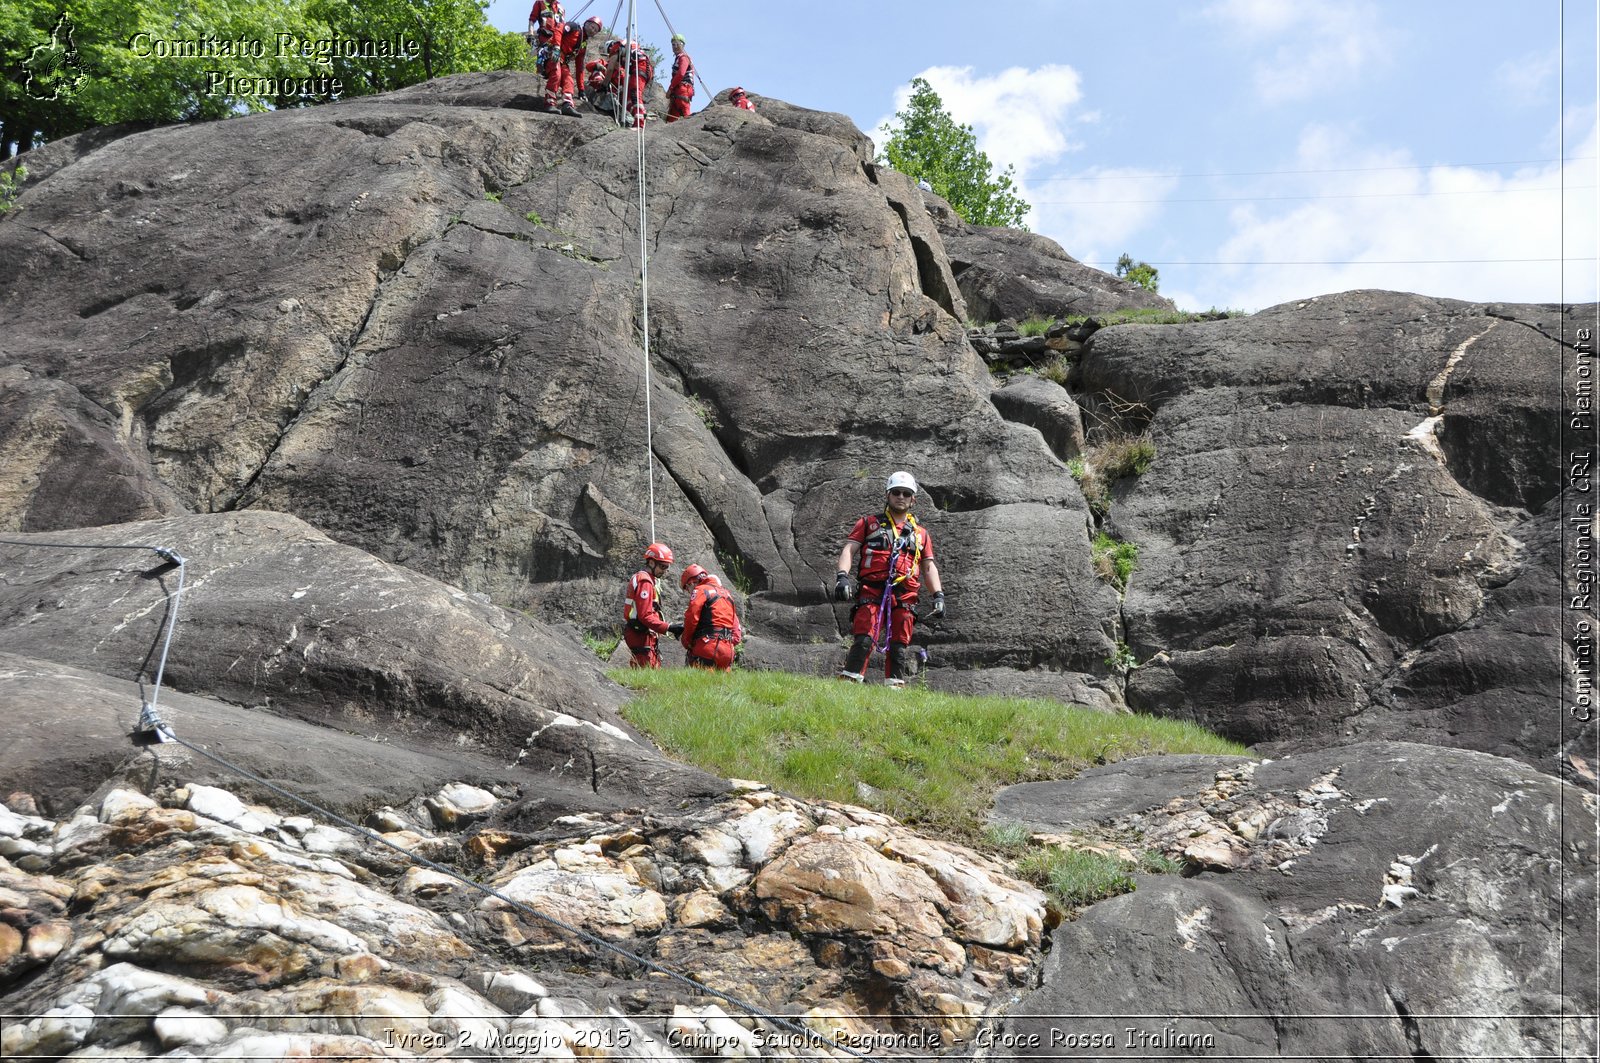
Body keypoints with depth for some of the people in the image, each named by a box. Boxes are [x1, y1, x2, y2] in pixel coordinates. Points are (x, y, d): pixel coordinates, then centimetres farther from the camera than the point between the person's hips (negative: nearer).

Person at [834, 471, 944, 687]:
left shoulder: (921, 534, 24)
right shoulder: (869, 523, 16)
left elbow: (929, 566, 21)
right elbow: (849, 549, 6)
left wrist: (938, 594, 5)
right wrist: (842, 576, -12)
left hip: (904, 596, 3)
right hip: (871, 591, -3)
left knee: (900, 646, -3)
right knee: (864, 640, -17)